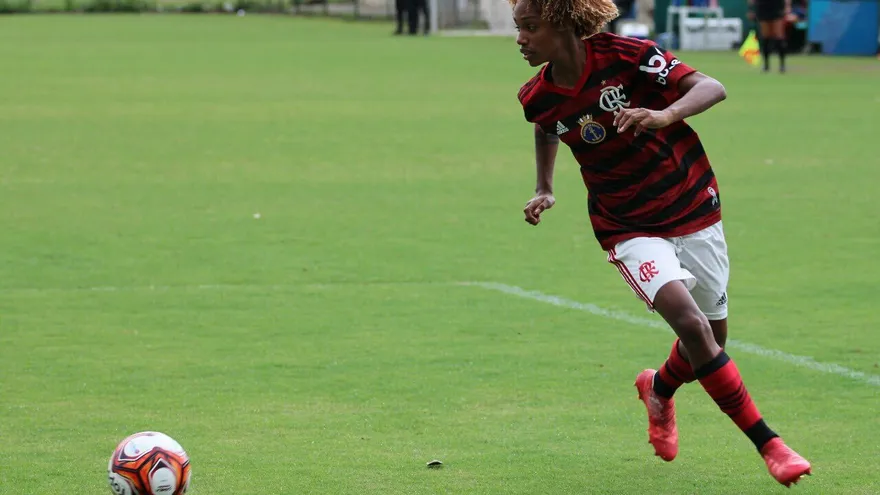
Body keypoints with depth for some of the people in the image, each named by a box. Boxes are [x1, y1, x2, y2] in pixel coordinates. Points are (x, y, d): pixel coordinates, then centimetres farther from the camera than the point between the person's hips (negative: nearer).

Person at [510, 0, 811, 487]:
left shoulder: (626, 55, -19)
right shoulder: (538, 97, -7)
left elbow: (712, 88, -24)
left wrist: (664, 115, -41)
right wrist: (544, 189, 12)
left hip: (694, 211, 0)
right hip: (629, 228, 0)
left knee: (712, 338, 11)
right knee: (692, 324, -22)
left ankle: (659, 388, 46)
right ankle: (767, 444, -15)